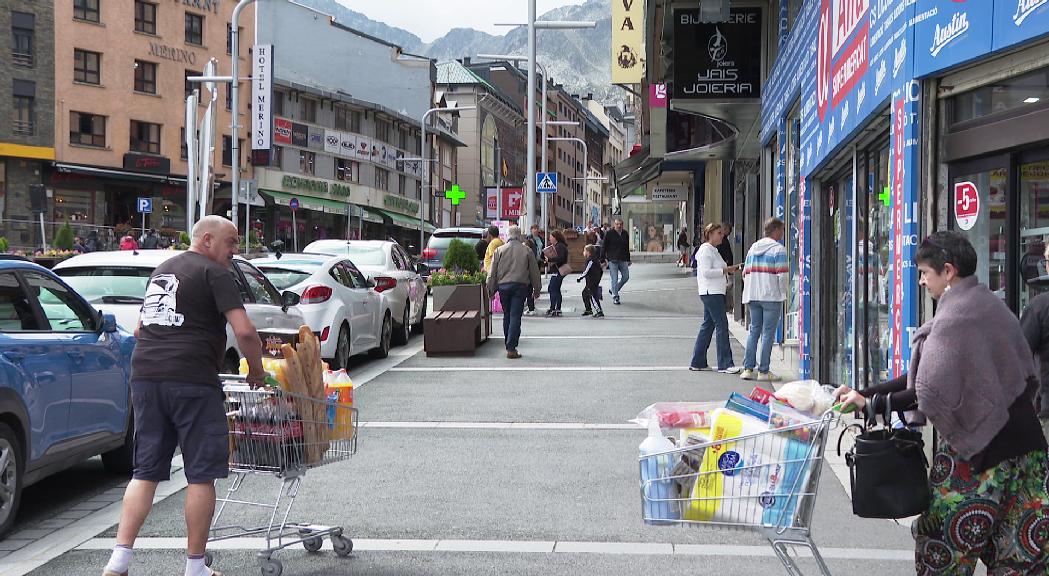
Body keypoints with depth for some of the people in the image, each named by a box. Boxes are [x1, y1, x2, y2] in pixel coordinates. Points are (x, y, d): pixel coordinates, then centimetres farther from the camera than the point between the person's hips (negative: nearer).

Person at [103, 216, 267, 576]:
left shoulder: (161, 271, 22)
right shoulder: (213, 273, -3)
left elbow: (140, 328, 32)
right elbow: (244, 331, -12)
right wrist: (256, 371, 2)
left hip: (144, 375, 7)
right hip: (191, 382, -7)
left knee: (146, 472, 11)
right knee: (201, 475, 3)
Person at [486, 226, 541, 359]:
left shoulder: (499, 250, 2)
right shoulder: (527, 251, 1)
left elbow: (492, 272, 4)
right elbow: (534, 271, 7)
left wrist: (491, 289, 12)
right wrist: (536, 288, 18)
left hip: (503, 286, 2)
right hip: (520, 286, -2)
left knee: (507, 316, 14)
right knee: (515, 317, -3)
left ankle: (509, 345, 20)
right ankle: (511, 348, -9)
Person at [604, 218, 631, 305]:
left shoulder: (625, 234, 12)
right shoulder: (609, 233, -2)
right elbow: (604, 247, -3)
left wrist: (628, 260, 18)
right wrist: (604, 259, -10)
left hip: (623, 260, 5)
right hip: (612, 260, -5)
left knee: (626, 277, 3)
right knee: (614, 279, -5)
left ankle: (613, 290, 22)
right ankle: (615, 297, 2)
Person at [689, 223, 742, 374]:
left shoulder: (713, 250, 21)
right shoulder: (706, 250, -11)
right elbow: (706, 272, -19)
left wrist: (729, 270, 12)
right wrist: (725, 270, -16)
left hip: (715, 292, 11)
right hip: (711, 292, -11)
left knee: (708, 325, 12)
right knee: (722, 325, -12)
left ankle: (698, 362, 17)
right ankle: (725, 364, -11)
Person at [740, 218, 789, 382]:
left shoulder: (753, 247, 14)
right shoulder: (778, 249, -7)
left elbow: (745, 273, 14)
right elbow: (782, 275, -13)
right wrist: (783, 293, -1)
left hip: (752, 296, 6)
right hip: (772, 296, -6)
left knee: (754, 330, 11)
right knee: (768, 333, -2)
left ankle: (748, 368, 6)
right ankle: (764, 371, -2)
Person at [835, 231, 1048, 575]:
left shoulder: (954, 317, -15)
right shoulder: (989, 305, 14)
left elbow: (931, 391, -22)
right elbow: (927, 375, 14)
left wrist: (872, 402, -9)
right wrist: (864, 394, 12)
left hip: (975, 445, -9)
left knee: (944, 545, 4)